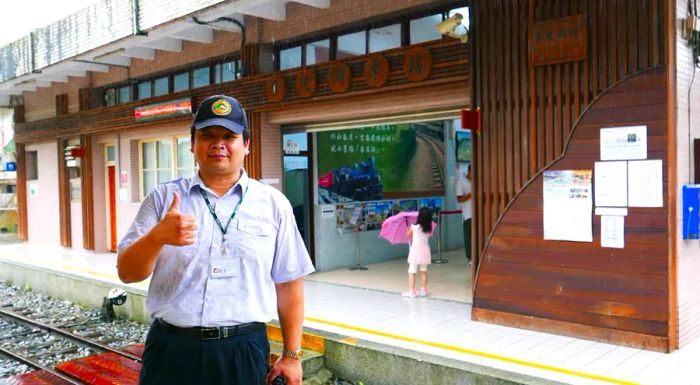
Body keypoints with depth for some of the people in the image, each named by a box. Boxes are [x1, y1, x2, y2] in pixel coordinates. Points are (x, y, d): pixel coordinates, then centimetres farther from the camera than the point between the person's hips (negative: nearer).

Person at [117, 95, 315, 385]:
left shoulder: (274, 204, 2)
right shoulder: (163, 197, 3)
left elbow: (288, 284, 4)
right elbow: (127, 273, -2)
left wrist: (291, 355, 3)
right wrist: (158, 236, -22)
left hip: (244, 351, 0)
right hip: (171, 349, 1)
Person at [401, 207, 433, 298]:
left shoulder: (414, 227, -11)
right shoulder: (428, 228, -1)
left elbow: (408, 235, 6)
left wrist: (409, 229, 24)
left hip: (416, 249, -4)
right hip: (425, 249, 5)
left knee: (412, 272, -1)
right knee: (424, 271, 16)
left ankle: (412, 291, -3)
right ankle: (423, 290, 21)